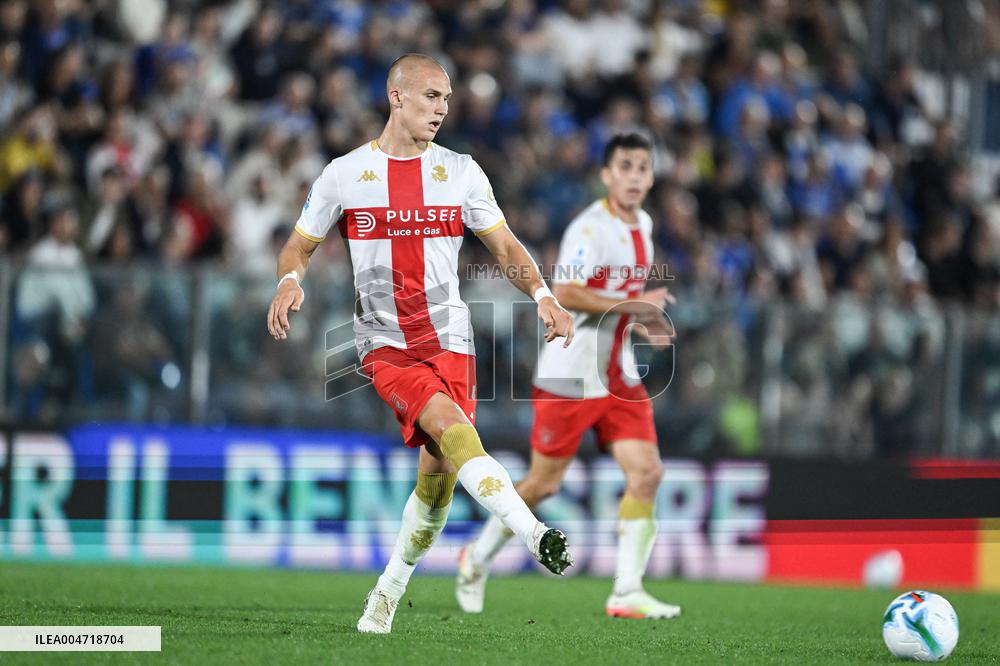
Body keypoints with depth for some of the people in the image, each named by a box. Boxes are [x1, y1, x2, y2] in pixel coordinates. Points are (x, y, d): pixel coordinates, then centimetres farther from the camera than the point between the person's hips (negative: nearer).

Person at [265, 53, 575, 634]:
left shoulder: (460, 172, 6)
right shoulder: (346, 174, 1)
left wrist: (542, 293, -7)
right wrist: (290, 281, -13)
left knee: (439, 470, -4)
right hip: (385, 343, -3)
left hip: (449, 338, 3)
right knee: (451, 427, -27)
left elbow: (505, 246, 11)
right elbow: (299, 247, 10)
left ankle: (389, 591, 15)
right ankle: (534, 534, -40)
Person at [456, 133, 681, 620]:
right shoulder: (589, 228, -15)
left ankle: (627, 594, -5)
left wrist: (643, 325, 11)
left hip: (618, 376, 7)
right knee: (544, 483, 2)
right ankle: (477, 559, 25)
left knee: (647, 473, -8)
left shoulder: (642, 226, 12)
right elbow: (565, 294, -26)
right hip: (570, 374, -7)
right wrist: (634, 305, -27)